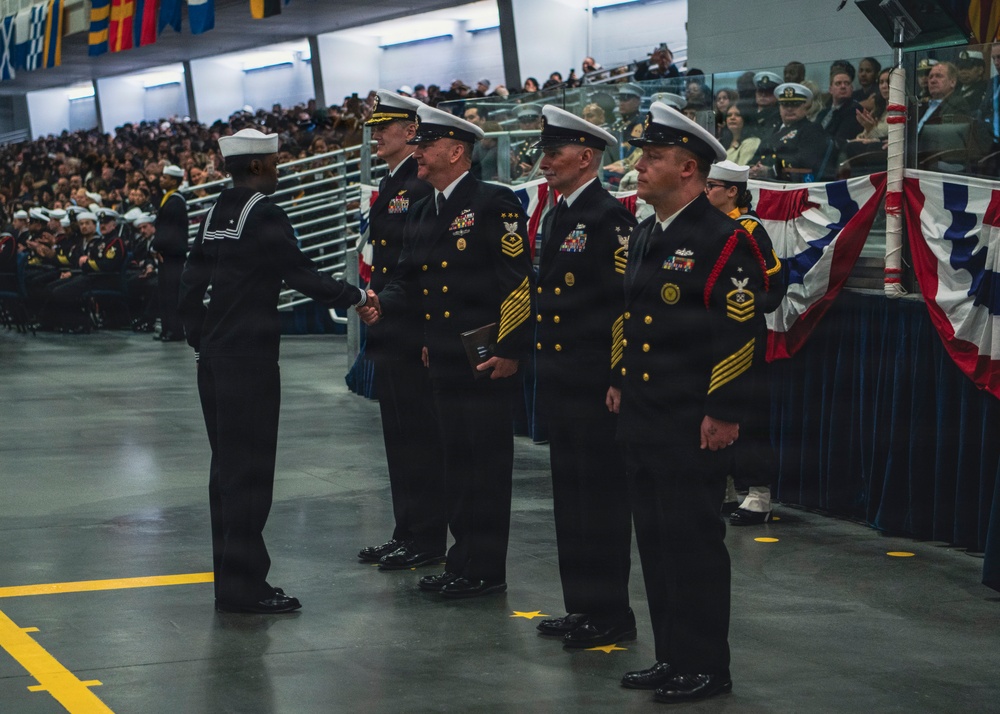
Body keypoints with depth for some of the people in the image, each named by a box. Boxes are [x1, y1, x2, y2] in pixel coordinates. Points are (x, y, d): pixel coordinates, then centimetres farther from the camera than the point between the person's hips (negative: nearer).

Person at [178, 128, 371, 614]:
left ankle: (231, 576, 21)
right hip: (250, 357, -9)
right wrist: (355, 296, -4)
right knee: (249, 469, -5)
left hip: (214, 357, 9)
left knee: (227, 465, 14)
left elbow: (191, 282, 14)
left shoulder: (216, 215, 12)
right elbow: (301, 275, -15)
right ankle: (243, 585, -3)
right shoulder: (262, 214, -13)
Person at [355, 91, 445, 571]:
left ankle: (426, 539, 2)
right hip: (389, 334, 10)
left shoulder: (422, 186, -14)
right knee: (399, 436, 13)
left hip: (412, 332, -10)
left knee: (418, 435, -4)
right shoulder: (390, 186, 17)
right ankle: (407, 533, 20)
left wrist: (389, 304, -20)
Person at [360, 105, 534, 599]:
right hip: (443, 360, 8)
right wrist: (382, 304, -2)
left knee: (487, 463, -2)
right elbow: (409, 278, 19)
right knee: (456, 461, 13)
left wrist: (509, 350, -18)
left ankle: (486, 570, 5)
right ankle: (463, 560, 22)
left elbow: (518, 279, -15)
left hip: (486, 359, -8)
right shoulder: (421, 215, 15)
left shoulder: (494, 203, -10)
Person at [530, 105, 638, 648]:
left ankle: (609, 614, 6)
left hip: (594, 385, -9)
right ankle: (581, 607, 23)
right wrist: (543, 365, 18)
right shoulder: (556, 216, 15)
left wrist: (617, 379, -20)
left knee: (600, 498, -2)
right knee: (570, 496, 14)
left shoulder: (610, 218, -14)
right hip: (560, 381, 9)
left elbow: (626, 304, -18)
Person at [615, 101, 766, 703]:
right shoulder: (644, 238, 15)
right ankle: (673, 659, 22)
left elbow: (743, 334, -16)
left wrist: (724, 413, -18)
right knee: (656, 540, 13)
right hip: (643, 422, 9)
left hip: (693, 426, -9)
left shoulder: (723, 241, -13)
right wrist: (623, 384, 19)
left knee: (693, 541, -2)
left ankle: (706, 669, 7)